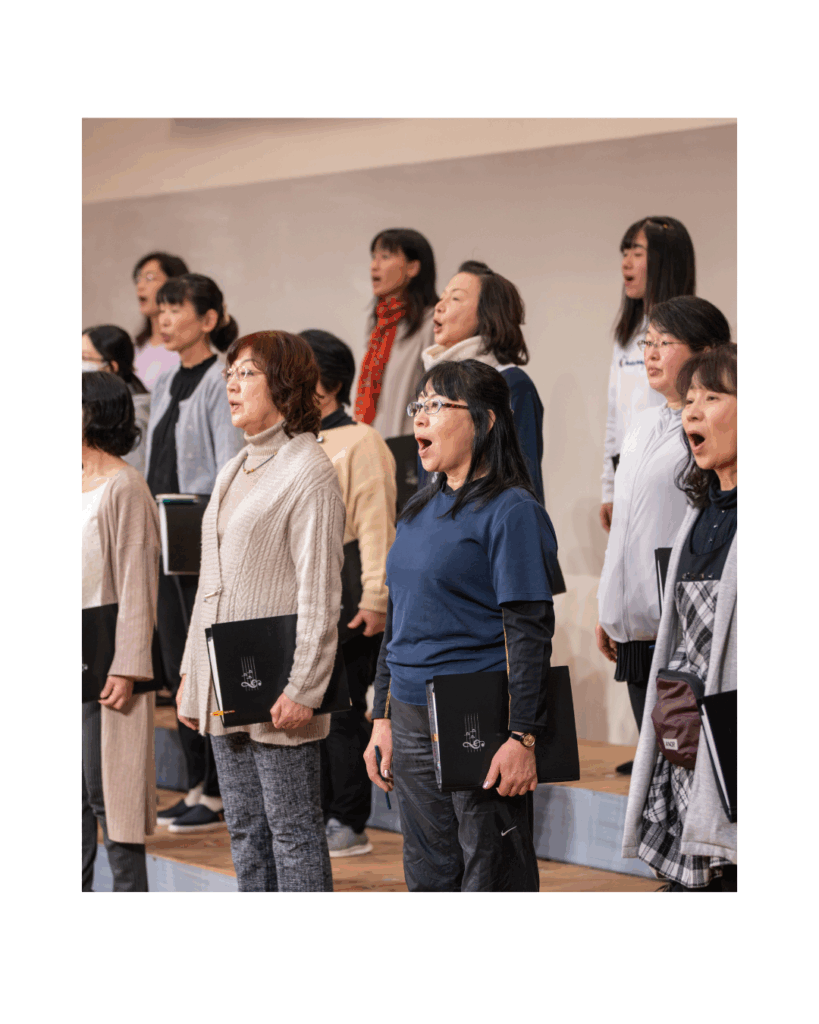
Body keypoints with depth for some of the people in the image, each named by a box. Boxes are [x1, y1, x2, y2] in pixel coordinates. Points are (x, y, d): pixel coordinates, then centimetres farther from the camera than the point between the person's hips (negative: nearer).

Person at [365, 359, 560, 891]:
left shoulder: (511, 512, -10)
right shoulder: (420, 511, 15)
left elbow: (530, 633, -14)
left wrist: (522, 738, -20)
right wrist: (383, 719, 17)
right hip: (413, 722, 8)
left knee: (491, 879, -2)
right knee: (429, 879, 13)